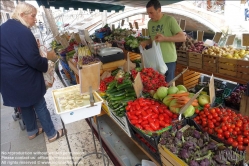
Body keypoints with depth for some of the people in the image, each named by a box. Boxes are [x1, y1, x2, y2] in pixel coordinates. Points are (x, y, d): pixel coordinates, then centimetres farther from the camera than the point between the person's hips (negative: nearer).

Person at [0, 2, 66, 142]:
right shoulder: (23, 31, -21)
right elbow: (33, 60, -23)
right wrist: (46, 61, -4)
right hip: (24, 78, -8)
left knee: (25, 105, 22)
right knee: (40, 106, 6)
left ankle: (32, 131, 39)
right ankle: (52, 134, 20)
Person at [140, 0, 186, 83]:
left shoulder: (170, 20, -11)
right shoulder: (150, 22, 7)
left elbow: (183, 37, -13)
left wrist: (164, 38, -24)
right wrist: (146, 42, -3)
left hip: (168, 60, -5)